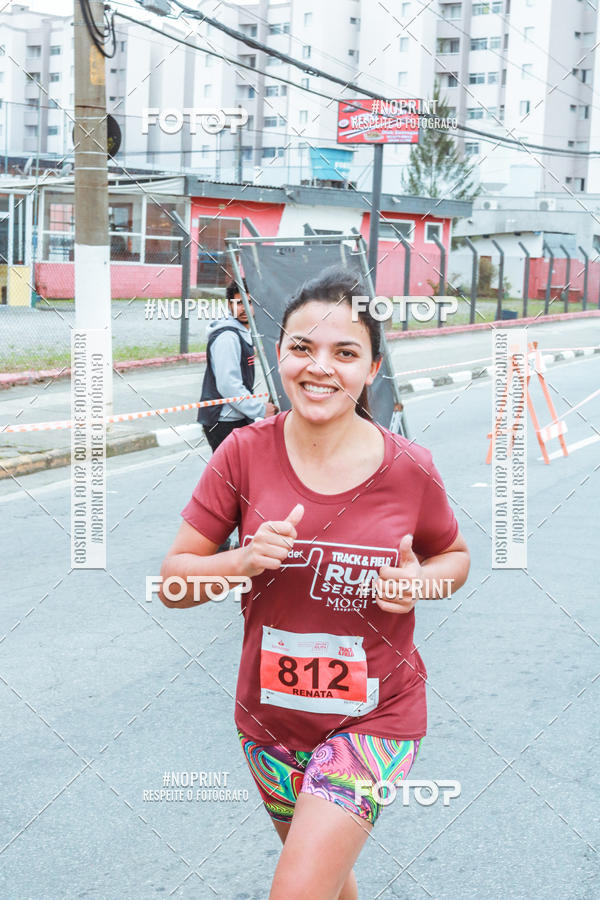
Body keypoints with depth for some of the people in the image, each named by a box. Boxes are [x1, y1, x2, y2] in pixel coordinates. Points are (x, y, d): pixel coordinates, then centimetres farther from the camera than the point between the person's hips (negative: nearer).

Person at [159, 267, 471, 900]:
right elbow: (173, 580, -6)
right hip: (270, 712, 3)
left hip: (374, 716, -2)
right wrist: (245, 561, -25)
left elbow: (455, 555, 7)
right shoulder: (244, 454, -11)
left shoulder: (409, 470, -12)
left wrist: (422, 581, -15)